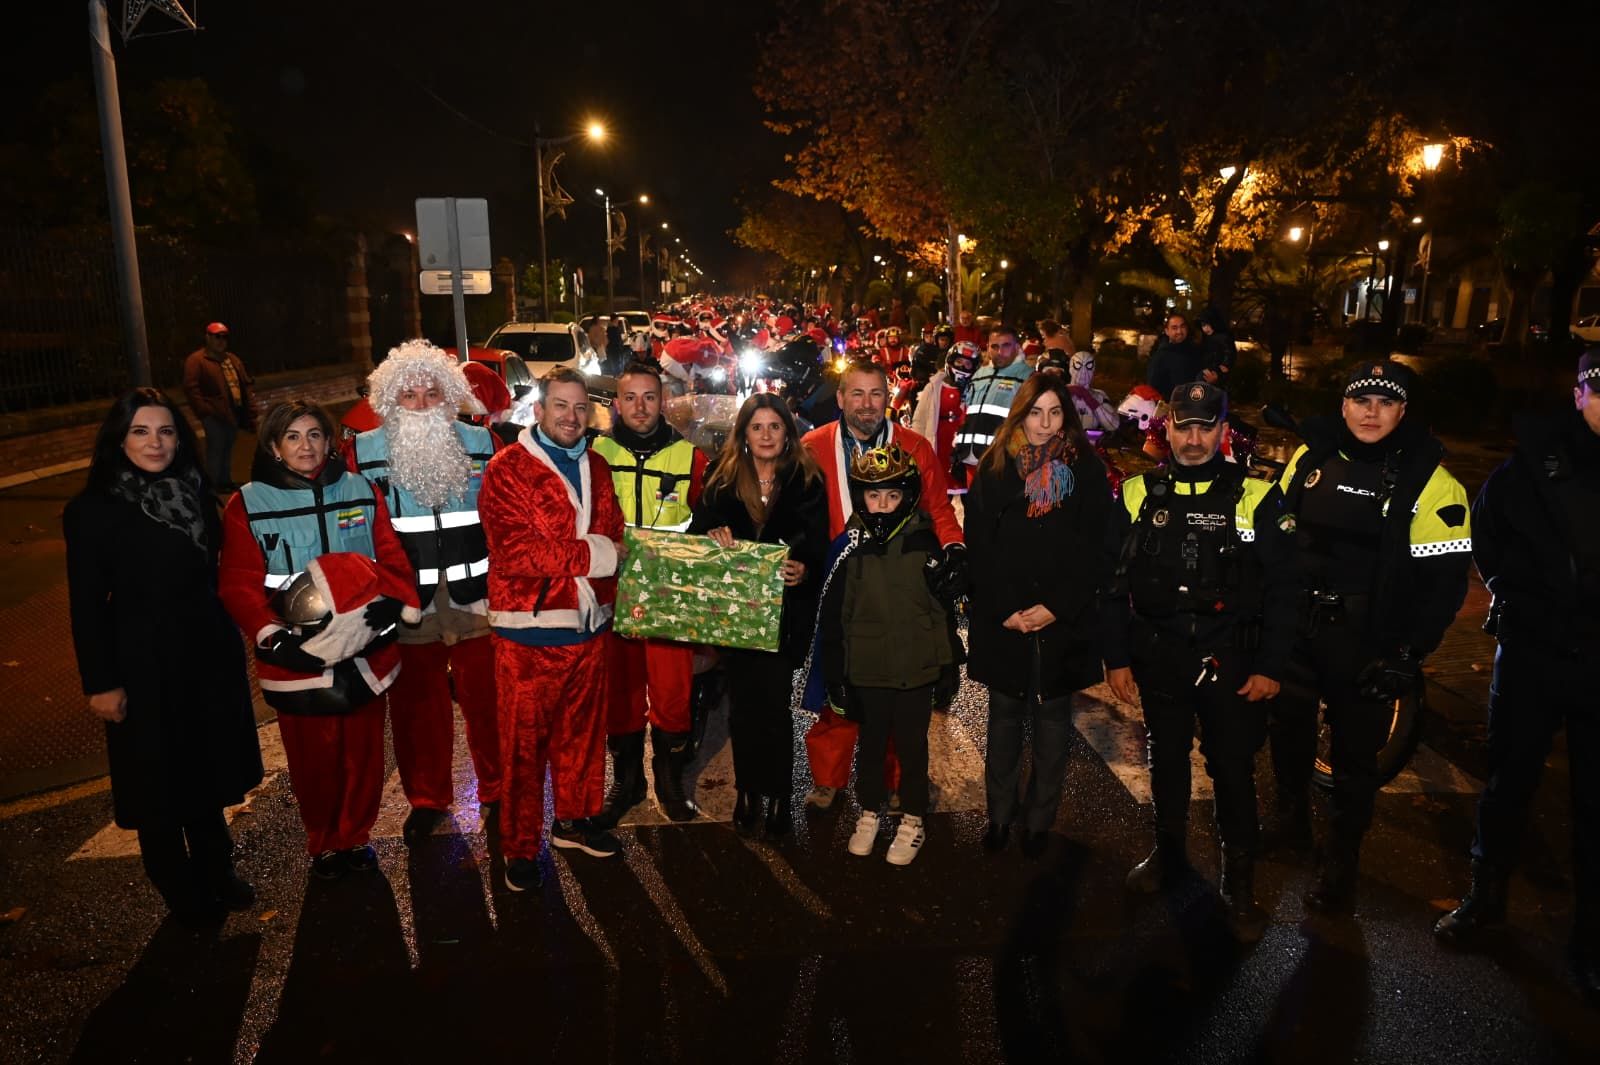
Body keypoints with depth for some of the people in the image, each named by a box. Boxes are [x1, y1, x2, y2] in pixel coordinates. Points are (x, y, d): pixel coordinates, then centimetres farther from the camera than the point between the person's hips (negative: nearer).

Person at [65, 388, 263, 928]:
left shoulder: (196, 494, 3)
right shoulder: (94, 510, -12)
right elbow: (86, 605, -11)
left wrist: (230, 645, 9)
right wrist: (100, 682, -13)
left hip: (208, 659, 5)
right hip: (143, 667, -5)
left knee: (209, 774, 18)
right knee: (159, 784, 9)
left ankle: (216, 873, 36)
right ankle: (183, 893, 27)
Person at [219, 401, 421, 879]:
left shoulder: (361, 491, 5)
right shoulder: (247, 506, -2)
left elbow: (392, 559, 1)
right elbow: (239, 584, -7)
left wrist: (399, 610, -15)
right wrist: (273, 636, -20)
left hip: (365, 654, 2)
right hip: (298, 658, -2)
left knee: (364, 752, 12)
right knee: (312, 759, 9)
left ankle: (356, 837, 34)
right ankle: (323, 845, 31)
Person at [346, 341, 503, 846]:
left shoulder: (483, 444, 2)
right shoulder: (363, 452, -2)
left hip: (477, 598, 0)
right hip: (406, 605, 0)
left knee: (487, 699, 10)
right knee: (416, 704, 11)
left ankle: (498, 789, 31)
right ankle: (427, 798, 32)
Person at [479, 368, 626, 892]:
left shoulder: (596, 467, 11)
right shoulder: (506, 469, -9)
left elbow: (613, 535, 13)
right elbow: (517, 552, -19)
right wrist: (596, 553, -16)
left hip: (588, 625, 6)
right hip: (529, 631, -5)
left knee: (582, 729, 17)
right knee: (524, 741, 4)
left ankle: (575, 819, 36)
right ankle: (520, 846, 19)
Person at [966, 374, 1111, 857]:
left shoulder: (1086, 469, 0)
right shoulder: (994, 468, 2)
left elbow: (1094, 548, -4)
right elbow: (979, 546, -2)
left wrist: (1056, 608, -12)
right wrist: (1004, 610, -10)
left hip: (1063, 621, 0)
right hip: (1002, 622, 1)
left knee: (1052, 722, 9)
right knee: (1004, 717, 11)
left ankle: (1040, 819, 22)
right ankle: (999, 814, 23)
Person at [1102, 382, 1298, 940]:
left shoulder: (1256, 497, -5)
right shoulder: (1138, 495, 0)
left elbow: (1281, 589, -3)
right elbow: (1113, 582, 2)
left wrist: (1270, 665, -6)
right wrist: (1117, 657, 0)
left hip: (1230, 659, -2)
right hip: (1158, 658, 2)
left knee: (1233, 768, 6)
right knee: (1166, 760, 17)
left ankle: (1239, 879, 24)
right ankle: (1169, 852, 38)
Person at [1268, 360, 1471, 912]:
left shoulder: (1428, 482, -11)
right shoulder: (1311, 456, 1)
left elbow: (1444, 580, -10)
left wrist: (1408, 654, -13)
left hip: (1367, 644, -4)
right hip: (1294, 626, 4)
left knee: (1355, 752, 7)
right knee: (1287, 727, 17)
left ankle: (1342, 858, 27)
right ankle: (1291, 819, 42)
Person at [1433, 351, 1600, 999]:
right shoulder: (1537, 458, -6)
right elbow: (1485, 523, 11)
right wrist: (1511, 589, 5)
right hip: (1531, 652, 1)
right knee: (1509, 783, 15)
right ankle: (1485, 900, 34)